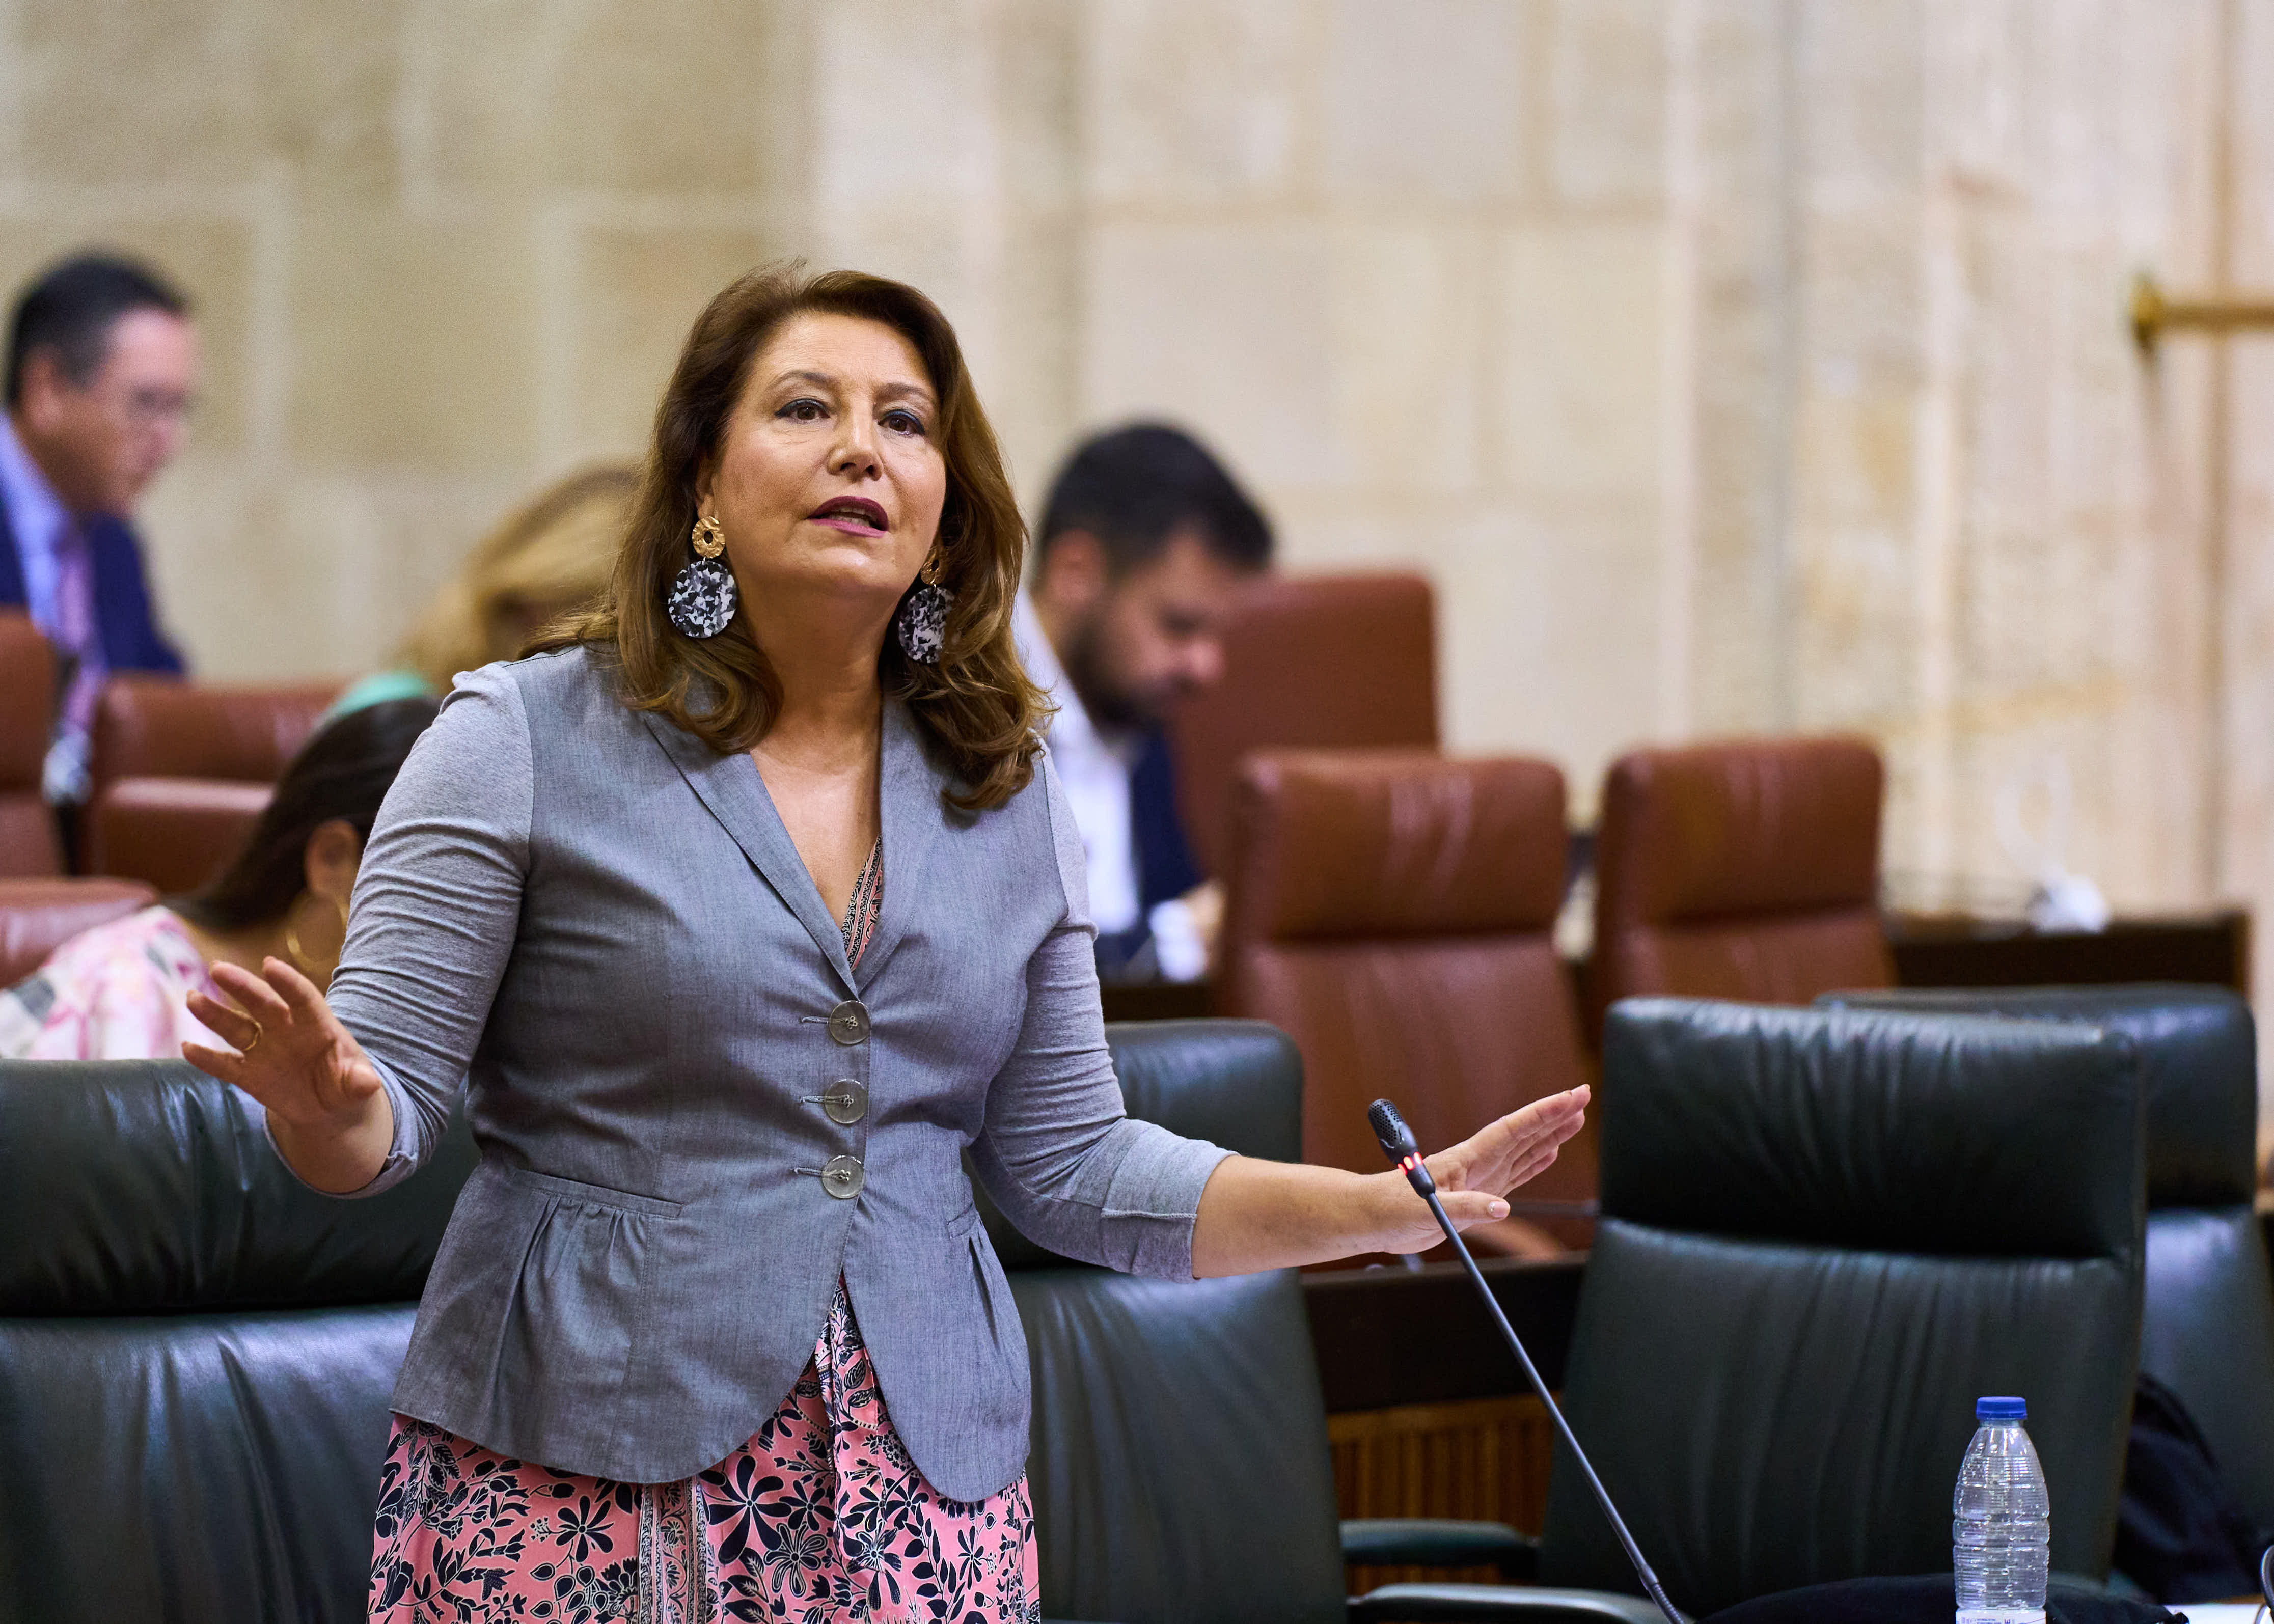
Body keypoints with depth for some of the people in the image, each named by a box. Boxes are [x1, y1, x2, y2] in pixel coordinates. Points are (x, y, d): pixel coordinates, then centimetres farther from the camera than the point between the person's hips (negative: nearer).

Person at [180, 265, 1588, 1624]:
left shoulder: (1005, 788, 12)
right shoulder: (524, 740, -2)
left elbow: (1072, 1162, 14)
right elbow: (385, 1107, -5)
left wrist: (1386, 1208, 5)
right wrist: (324, 1103, -28)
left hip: (923, 1492, 3)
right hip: (584, 1481, -3)